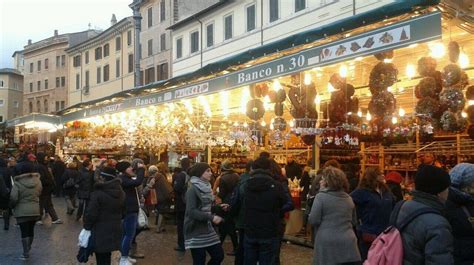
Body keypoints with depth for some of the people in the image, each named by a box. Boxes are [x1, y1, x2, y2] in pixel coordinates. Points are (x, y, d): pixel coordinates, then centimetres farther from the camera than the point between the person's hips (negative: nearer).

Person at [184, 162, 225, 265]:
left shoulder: (206, 187, 10)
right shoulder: (192, 189, -15)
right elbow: (191, 211, -23)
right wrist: (211, 217, -27)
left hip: (208, 229, 8)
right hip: (196, 232, -8)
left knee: (219, 255, 8)